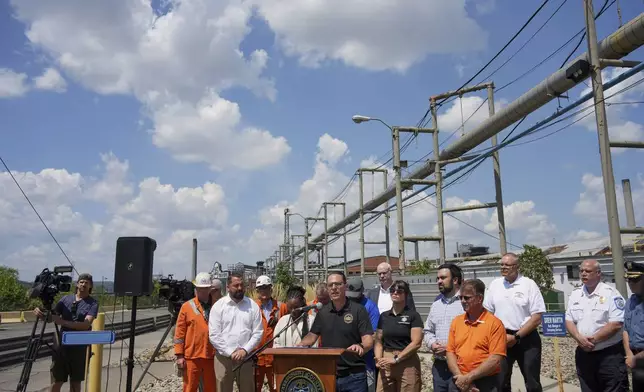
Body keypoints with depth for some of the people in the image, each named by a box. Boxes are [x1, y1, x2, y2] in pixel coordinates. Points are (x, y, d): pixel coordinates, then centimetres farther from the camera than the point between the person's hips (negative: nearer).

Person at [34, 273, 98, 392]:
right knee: (56, 381, 1)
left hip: (79, 346, -2)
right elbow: (50, 317, 4)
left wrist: (63, 322, -27)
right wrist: (41, 313, -19)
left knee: (75, 381, 8)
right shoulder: (66, 299, 6)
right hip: (61, 343, 2)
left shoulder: (93, 303, -5)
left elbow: (86, 325, -18)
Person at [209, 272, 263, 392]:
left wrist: (245, 350, -12)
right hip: (223, 357, -1)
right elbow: (214, 335, -6)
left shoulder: (253, 305, 3)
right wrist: (230, 352, -12)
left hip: (246, 357, 1)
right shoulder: (218, 306, -1)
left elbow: (258, 333, 1)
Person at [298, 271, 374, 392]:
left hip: (353, 375, -4)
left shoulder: (358, 310, -6)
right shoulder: (323, 312, 8)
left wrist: (361, 346, -33)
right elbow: (312, 336, 10)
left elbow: (368, 340, -11)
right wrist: (297, 347, -9)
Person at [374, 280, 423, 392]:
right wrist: (379, 359, -7)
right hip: (386, 365, 4)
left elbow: (416, 343, -10)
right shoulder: (384, 316, 11)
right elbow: (378, 341, 10)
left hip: (407, 364, -4)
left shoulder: (413, 315, -2)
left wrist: (396, 359, -14)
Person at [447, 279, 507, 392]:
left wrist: (468, 378, -17)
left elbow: (495, 360, -15)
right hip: (459, 383, 4)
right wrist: (461, 378, -10)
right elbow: (450, 352, 4)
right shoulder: (456, 321, 5)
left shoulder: (494, 323, -10)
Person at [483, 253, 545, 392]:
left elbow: (537, 317, -9)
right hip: (501, 339, 3)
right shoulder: (495, 284, 4)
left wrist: (516, 337, -13)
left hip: (526, 338, -3)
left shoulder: (529, 284, -6)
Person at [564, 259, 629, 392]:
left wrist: (593, 339, -18)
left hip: (610, 355, -5)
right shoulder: (575, 294, 8)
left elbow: (616, 324, -17)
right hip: (584, 354, 6)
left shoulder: (611, 293, -10)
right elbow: (569, 321, 7)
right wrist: (579, 338, -12)